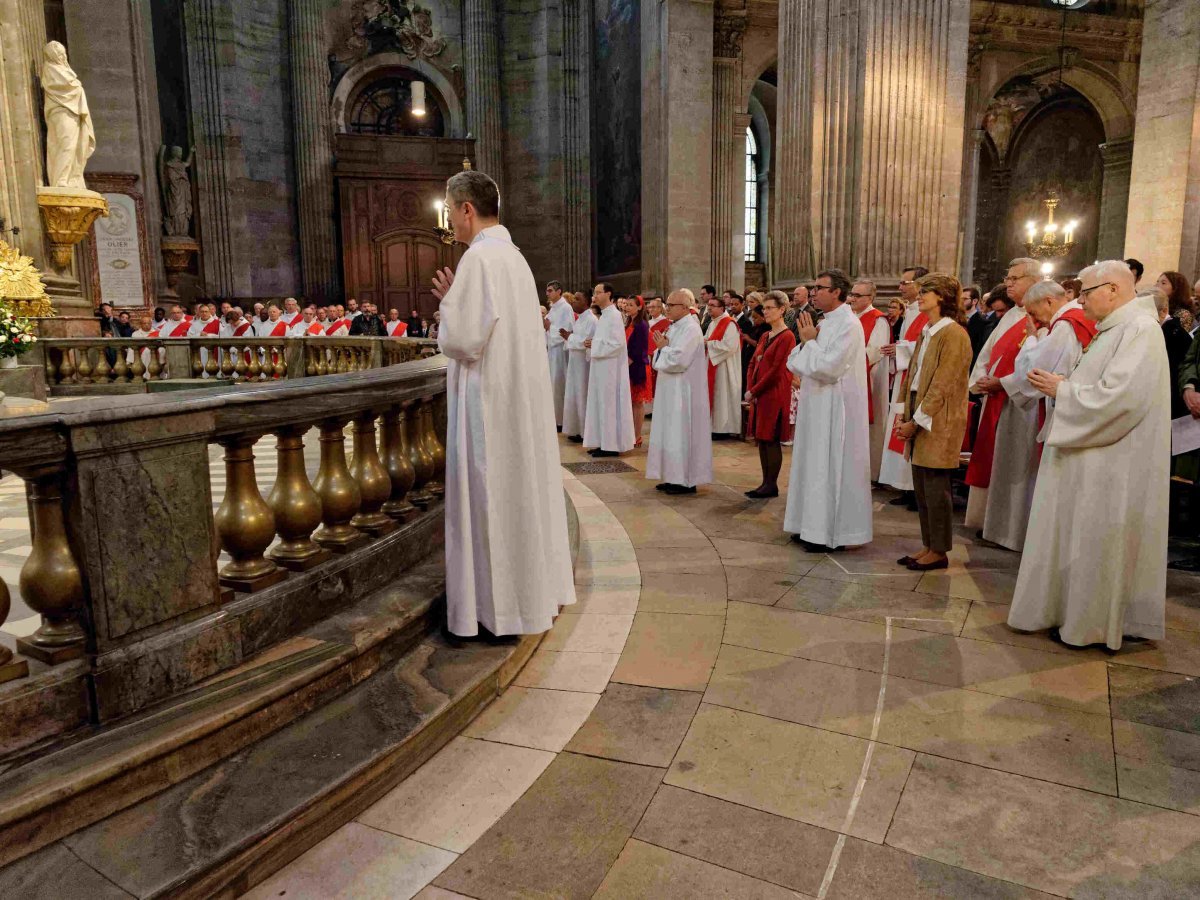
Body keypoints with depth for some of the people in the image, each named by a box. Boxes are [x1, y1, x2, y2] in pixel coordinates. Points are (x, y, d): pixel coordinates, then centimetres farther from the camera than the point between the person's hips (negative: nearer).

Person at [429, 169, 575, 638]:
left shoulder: (478, 258, -16)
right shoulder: (514, 256, 14)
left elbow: (461, 339, -20)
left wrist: (448, 301, -3)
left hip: (488, 402, -9)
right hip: (522, 397, 10)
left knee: (488, 498, -1)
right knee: (522, 490, 15)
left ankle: (496, 604, 9)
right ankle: (536, 590, 27)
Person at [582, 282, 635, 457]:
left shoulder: (614, 315, -14)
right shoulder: (604, 315, 15)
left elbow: (617, 343, -22)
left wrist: (594, 345, -14)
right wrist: (591, 344, 3)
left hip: (610, 368, -10)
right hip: (601, 367, 10)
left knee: (609, 405, -5)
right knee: (602, 405, 11)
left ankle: (612, 445, 1)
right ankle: (604, 442, 16)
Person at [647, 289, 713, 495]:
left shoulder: (691, 329, -16)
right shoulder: (675, 327, 13)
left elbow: (678, 360, -25)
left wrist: (663, 347, -9)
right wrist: (663, 347, -2)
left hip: (683, 392, -10)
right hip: (671, 390, 10)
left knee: (681, 434, -4)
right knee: (671, 433, 13)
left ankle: (686, 481, 5)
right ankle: (674, 477, 21)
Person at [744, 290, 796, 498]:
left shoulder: (787, 337, -11)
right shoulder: (765, 336, 15)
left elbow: (776, 371, -17)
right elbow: (753, 364, 14)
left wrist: (753, 391, -13)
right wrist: (750, 390, -1)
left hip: (775, 395, -8)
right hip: (759, 395, 8)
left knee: (771, 440, -3)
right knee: (761, 439, 10)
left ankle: (772, 486, 5)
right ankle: (766, 483, 17)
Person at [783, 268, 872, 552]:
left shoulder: (848, 325, -14)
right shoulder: (825, 323, 13)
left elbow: (829, 368, -23)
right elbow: (796, 364, 13)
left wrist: (809, 342, -11)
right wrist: (807, 342, -5)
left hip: (835, 409, -9)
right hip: (817, 406, 9)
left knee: (831, 467, -3)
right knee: (815, 464, 13)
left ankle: (834, 534, 6)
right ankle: (815, 526, 23)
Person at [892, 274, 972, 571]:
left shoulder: (953, 334, -11)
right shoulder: (926, 333, 16)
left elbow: (942, 386, -16)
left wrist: (916, 421, -15)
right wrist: (906, 415, 5)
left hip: (938, 423, -8)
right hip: (919, 419, 8)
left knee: (935, 488, -1)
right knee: (921, 488, 11)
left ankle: (939, 551, 10)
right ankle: (928, 546, 21)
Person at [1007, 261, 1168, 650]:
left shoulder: (1139, 329, -17)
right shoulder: (1115, 329, 13)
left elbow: (1118, 397, -26)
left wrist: (1062, 390, -14)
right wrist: (1063, 386, 3)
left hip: (1113, 467, -10)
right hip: (1094, 459, 10)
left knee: (1099, 542, 1)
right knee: (1082, 541, 15)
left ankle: (1093, 623, 14)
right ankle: (1077, 611, 26)